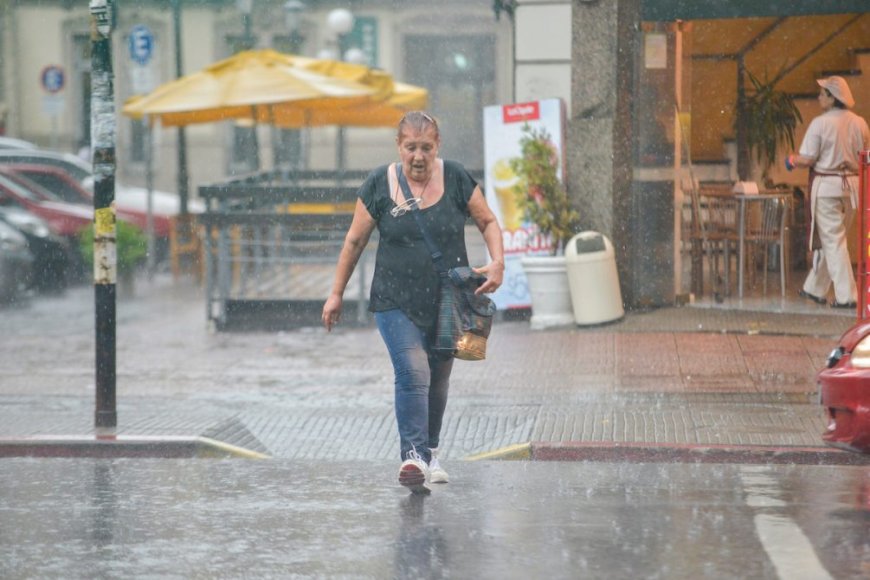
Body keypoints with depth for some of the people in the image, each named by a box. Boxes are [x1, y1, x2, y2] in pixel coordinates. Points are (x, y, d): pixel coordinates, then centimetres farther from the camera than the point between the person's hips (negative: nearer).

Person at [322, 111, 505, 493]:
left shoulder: (455, 179, -2)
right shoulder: (379, 184, -3)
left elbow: (488, 222, 8)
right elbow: (355, 241, 5)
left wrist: (497, 263, -9)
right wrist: (337, 293, 7)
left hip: (448, 301, 2)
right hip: (396, 303, -2)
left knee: (438, 380, 12)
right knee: (412, 372, -20)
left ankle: (429, 452, 32)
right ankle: (413, 456, -27)